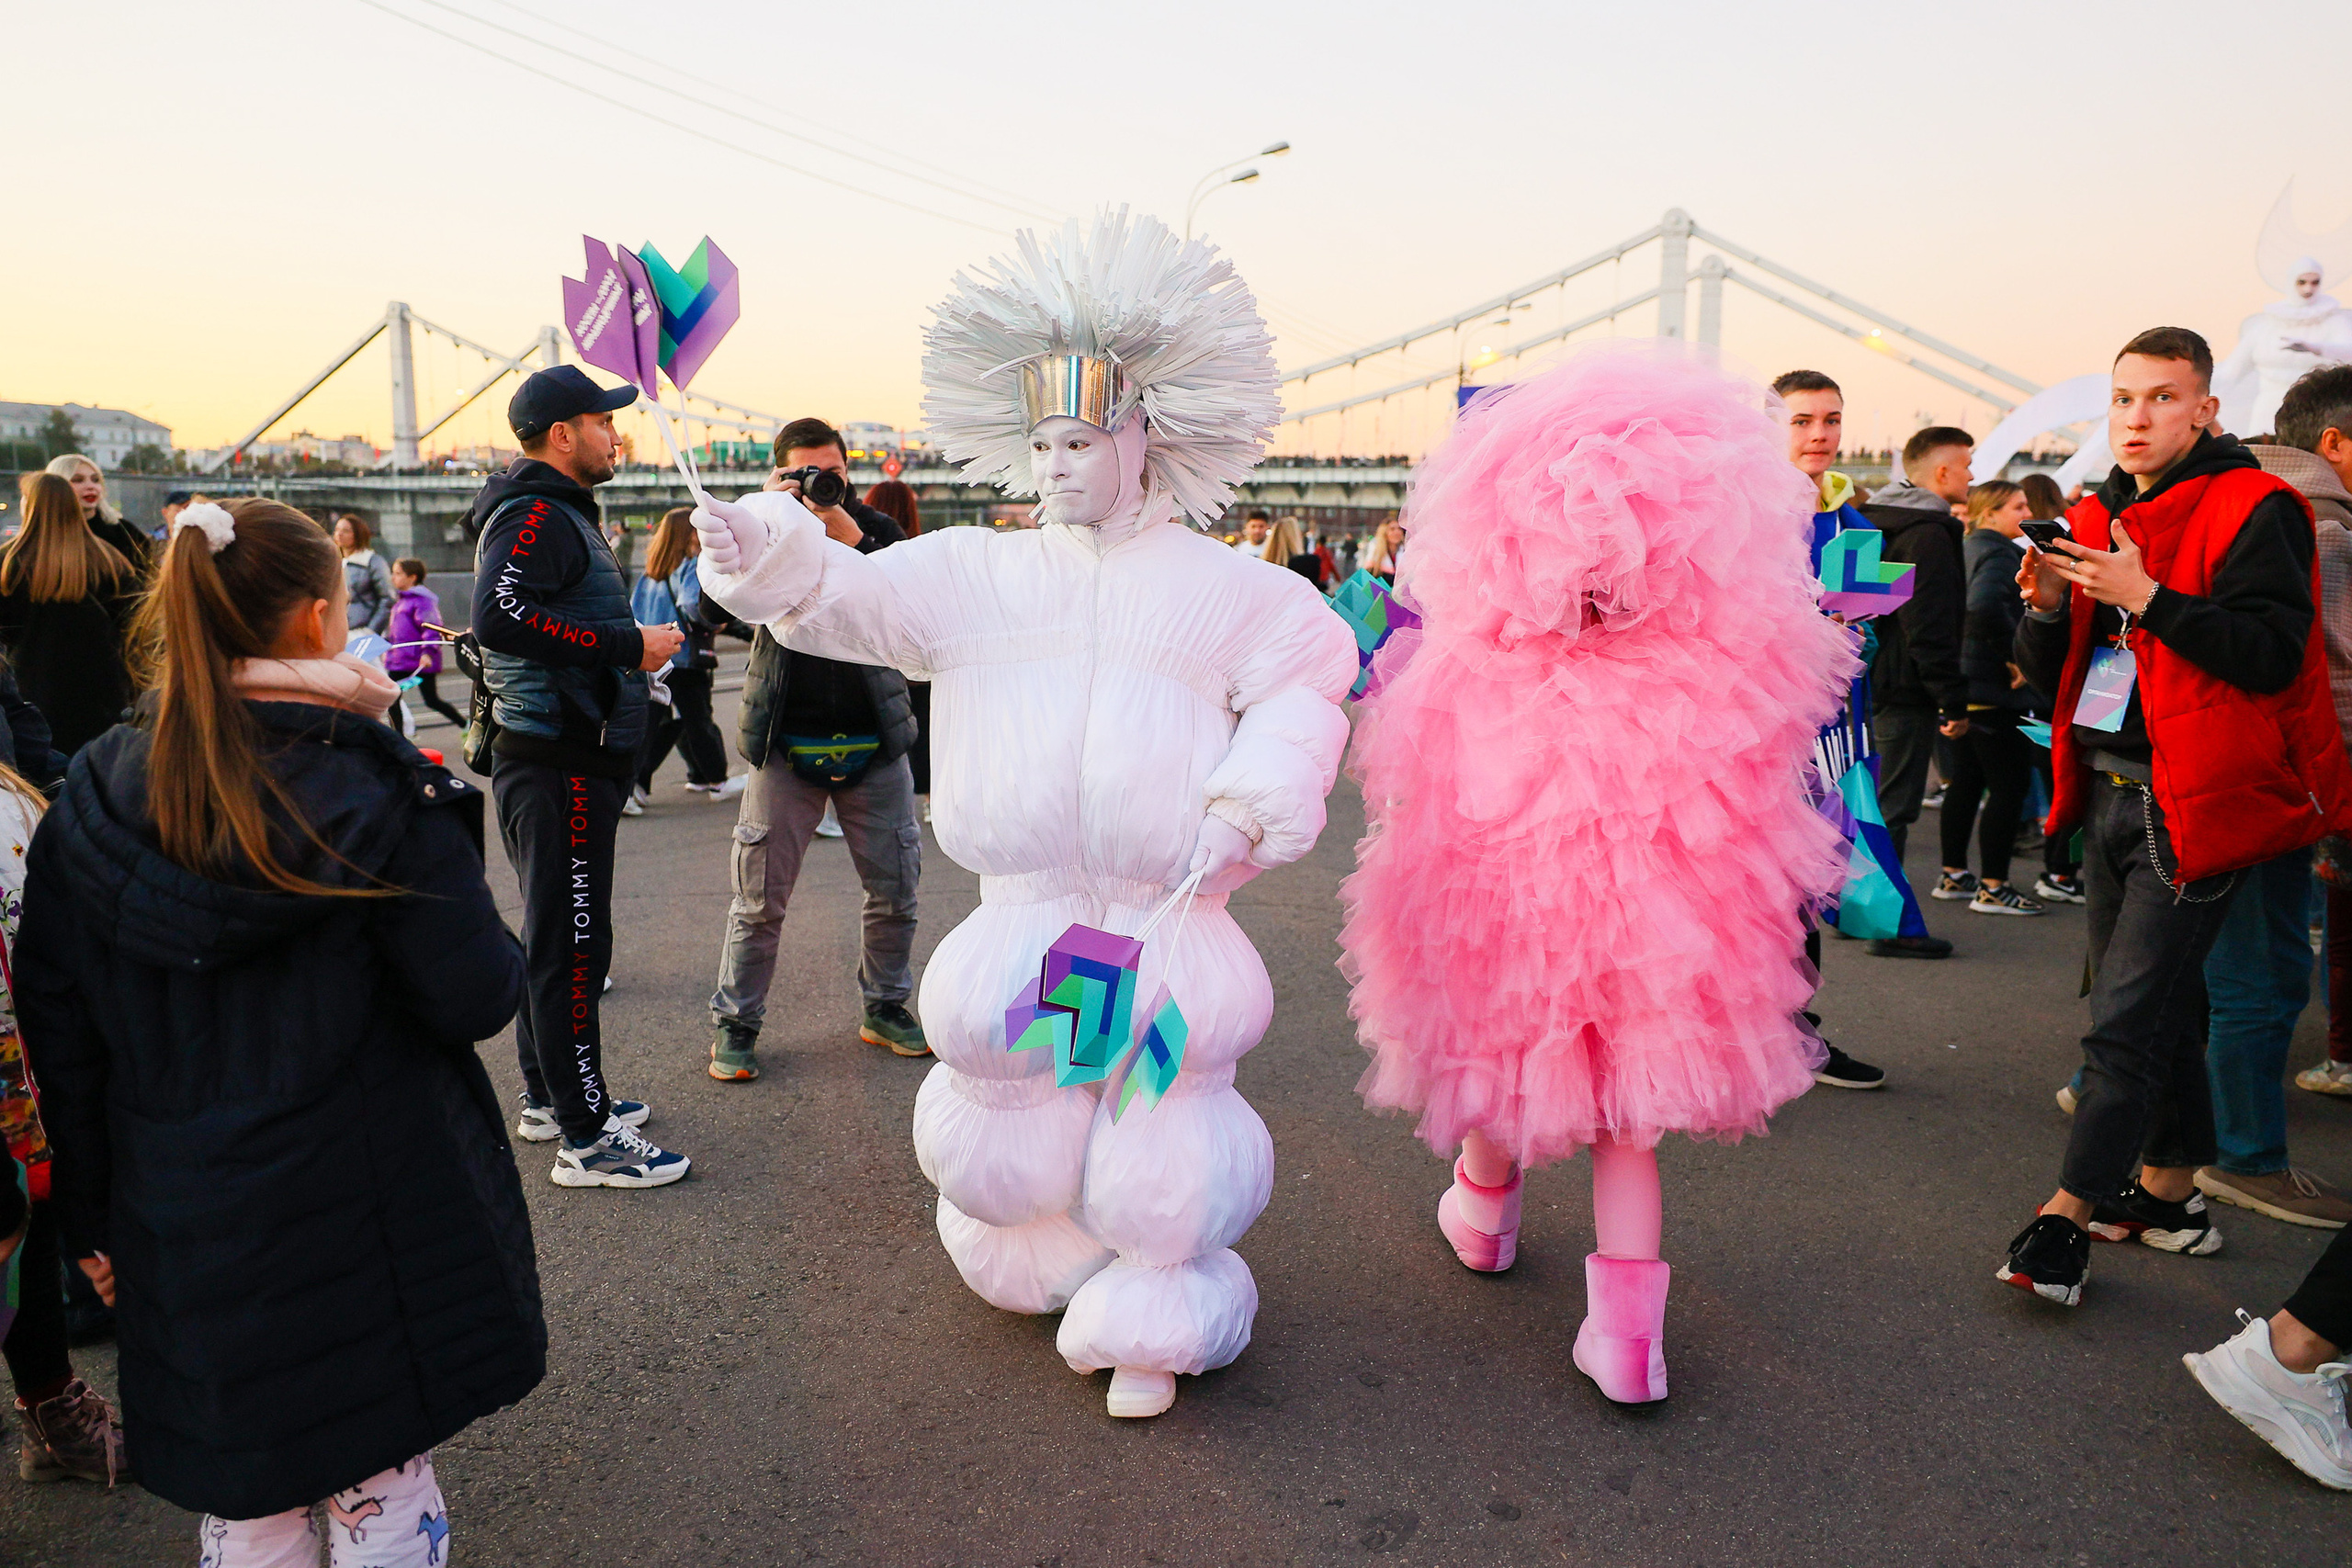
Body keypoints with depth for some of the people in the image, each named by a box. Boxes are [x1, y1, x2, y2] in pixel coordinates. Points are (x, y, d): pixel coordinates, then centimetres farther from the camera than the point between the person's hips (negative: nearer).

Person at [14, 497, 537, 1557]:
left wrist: (89, 1214, 14)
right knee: (390, 1503, 14)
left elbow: (59, 1033, 4)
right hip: (372, 1238, -3)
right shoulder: (379, 793, -16)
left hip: (184, 1242, 4)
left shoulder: (92, 802, -3)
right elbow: (479, 1000, -14)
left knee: (244, 1520, 20)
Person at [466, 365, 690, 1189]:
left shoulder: (554, 513, 20)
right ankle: (586, 1139, 0)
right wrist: (627, 644, -24)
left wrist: (639, 641, 15)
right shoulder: (538, 514, -13)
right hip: (558, 763, -11)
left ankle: (549, 1098, 31)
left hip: (560, 759, 11)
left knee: (552, 936, 18)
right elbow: (501, 615, -29)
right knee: (572, 944, -6)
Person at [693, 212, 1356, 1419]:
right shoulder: (976, 573, 7)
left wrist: (1248, 810, -13)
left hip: (1168, 926, -2)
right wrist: (762, 550, -24)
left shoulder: (1225, 588, 3)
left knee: (1158, 1139, 6)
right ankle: (1044, 1269, 46)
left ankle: (1151, 1327, 29)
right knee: (1016, 1130, 16)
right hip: (1020, 920, 2)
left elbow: (1305, 688, 2)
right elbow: (844, 596, -3)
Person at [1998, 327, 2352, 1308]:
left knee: (2126, 1020, -8)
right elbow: (2052, 676, 13)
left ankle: (2068, 1211, -1)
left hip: (2194, 806, -8)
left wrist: (2145, 596, -24)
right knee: (2159, 1006, 17)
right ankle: (2169, 1191, 30)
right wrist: (2049, 608, -7)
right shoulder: (2097, 520, 13)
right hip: (2111, 795, 8)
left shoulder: (2253, 511, -8)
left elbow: (2273, 654, -20)